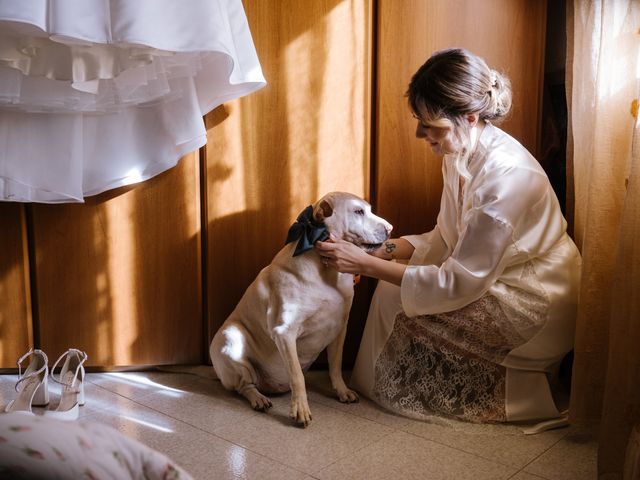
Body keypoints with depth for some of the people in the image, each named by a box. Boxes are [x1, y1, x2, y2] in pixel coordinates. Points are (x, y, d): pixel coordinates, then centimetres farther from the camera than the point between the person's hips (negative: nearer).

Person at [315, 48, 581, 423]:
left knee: (402, 300, -13)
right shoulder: (462, 154, -5)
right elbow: (448, 238, 6)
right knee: (394, 287, -4)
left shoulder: (505, 175, -32)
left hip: (535, 306, -8)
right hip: (492, 276, 8)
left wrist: (366, 264, -28)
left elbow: (460, 283, -29)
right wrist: (384, 251, -10)